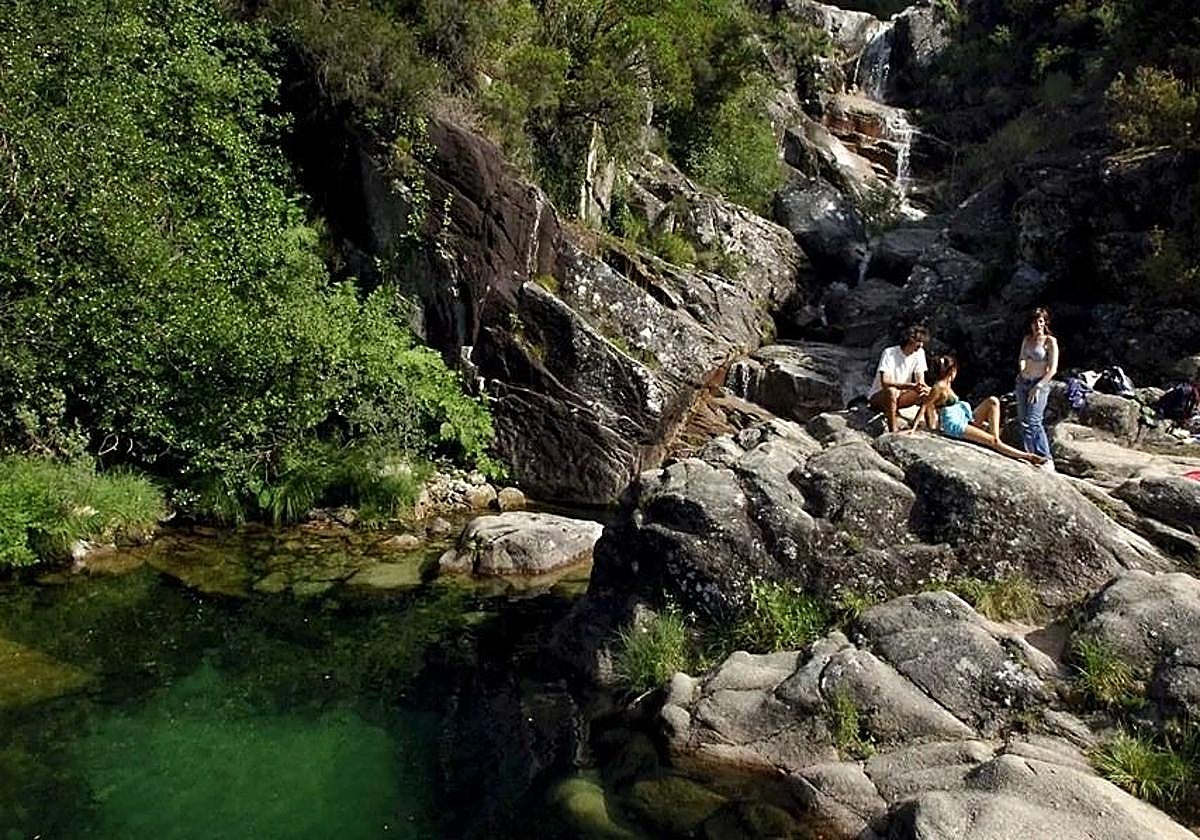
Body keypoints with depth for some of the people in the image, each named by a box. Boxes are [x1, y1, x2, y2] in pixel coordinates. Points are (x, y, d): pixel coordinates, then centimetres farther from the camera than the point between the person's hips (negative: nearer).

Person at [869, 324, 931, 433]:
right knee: (891, 391, -39)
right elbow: (885, 382, -30)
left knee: (928, 392, -17)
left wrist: (922, 386, -32)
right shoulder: (889, 353, -21)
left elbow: (920, 380, -6)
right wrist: (911, 385, -40)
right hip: (878, 396, -6)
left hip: (900, 395, 6)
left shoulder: (919, 353, -4)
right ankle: (893, 432, -38)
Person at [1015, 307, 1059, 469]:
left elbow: (1053, 369, -11)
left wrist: (1038, 387, -15)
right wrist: (1022, 368, 1)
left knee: (1032, 422, -15)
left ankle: (1047, 460, -9)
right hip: (1022, 382, 7)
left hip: (1040, 384, -7)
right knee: (1022, 420, 6)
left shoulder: (1050, 341, -8)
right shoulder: (1027, 339, 10)